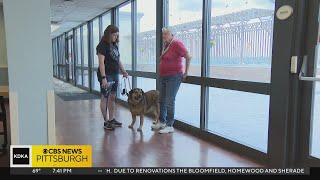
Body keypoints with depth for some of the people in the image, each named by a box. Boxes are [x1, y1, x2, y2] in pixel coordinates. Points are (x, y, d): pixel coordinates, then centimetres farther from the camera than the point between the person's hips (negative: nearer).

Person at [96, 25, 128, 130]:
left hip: (115, 75, 8)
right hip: (106, 75, -8)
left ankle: (111, 119, 22)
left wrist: (123, 71, 10)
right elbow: (101, 62, -16)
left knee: (112, 97, 12)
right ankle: (106, 122, 6)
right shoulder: (103, 45, -10)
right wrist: (103, 77, -23)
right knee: (105, 97, 0)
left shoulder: (115, 45, 14)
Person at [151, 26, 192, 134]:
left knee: (170, 101, -8)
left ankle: (170, 126, 1)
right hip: (163, 77, 9)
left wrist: (185, 73, -13)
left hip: (173, 77, -9)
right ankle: (162, 122, 28)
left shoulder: (176, 44, -12)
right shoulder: (166, 45, 12)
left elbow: (188, 57, -16)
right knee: (162, 100, 15)